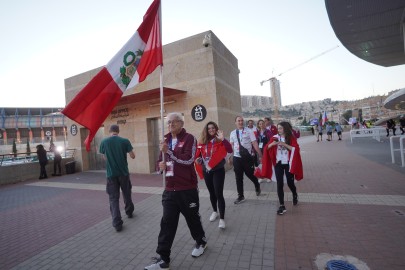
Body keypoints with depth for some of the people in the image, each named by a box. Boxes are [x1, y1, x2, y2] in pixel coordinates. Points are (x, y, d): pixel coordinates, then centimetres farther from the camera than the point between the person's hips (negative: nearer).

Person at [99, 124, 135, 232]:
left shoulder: (104, 142, -3)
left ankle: (117, 223, 0)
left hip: (111, 174, 0)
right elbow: (133, 156, -6)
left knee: (113, 198, 5)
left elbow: (105, 158, 10)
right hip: (123, 172, 0)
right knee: (127, 194, 20)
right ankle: (129, 212, 37)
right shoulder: (125, 141, -8)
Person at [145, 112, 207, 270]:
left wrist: (169, 151, -23)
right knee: (167, 223, 6)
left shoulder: (189, 138, -8)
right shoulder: (166, 140, 12)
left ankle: (201, 242, 41)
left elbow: (188, 159, -21)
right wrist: (161, 164, -2)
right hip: (170, 189, 5)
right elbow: (162, 159, 21)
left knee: (192, 218, 14)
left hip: (187, 189, -5)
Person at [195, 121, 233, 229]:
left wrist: (223, 139, -35)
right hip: (206, 171, 4)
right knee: (212, 193, 19)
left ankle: (222, 218, 5)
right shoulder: (202, 141, 1)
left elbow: (230, 150, -24)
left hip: (218, 170, -4)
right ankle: (215, 211, 40)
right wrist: (197, 159, -9)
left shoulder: (220, 141, -9)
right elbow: (198, 153, 12)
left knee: (219, 194, -7)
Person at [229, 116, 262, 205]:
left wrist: (260, 155, -11)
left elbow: (255, 144, -7)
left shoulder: (248, 132, -5)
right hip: (237, 158, 3)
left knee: (250, 174, 10)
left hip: (248, 157, -3)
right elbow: (231, 146, 9)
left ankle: (257, 186, 44)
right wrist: (230, 157, 7)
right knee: (238, 178, 8)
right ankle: (240, 196, 24)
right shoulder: (232, 133, 5)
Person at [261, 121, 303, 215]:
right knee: (280, 184, -2)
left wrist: (285, 144, -23)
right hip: (278, 163, 1)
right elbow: (267, 148, 1)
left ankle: (295, 195, 45)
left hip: (288, 164, -1)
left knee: (290, 182, 10)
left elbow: (296, 149, -15)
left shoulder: (291, 138, -3)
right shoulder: (275, 137, 1)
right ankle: (282, 206, 5)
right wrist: (271, 144, -19)